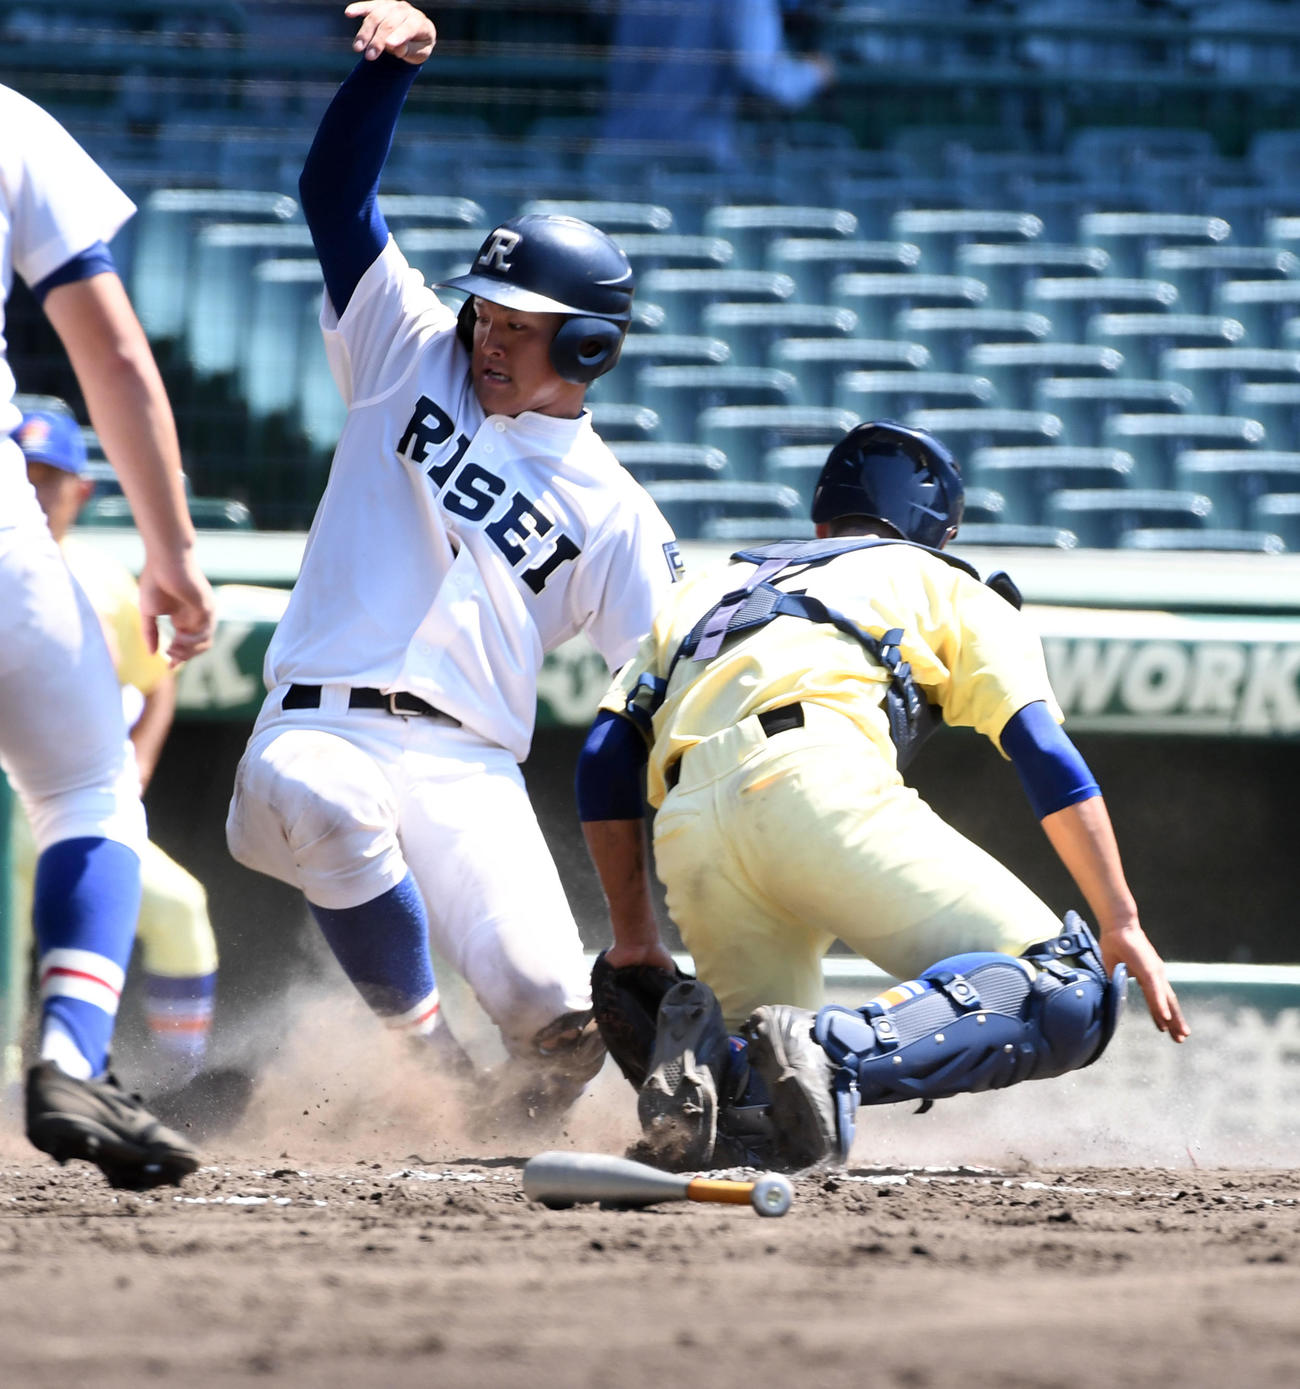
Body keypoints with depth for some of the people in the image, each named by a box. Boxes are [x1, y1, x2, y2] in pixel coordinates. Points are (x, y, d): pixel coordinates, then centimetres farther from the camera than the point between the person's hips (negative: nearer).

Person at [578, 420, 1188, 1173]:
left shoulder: (707, 592, 39)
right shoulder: (946, 586, 28)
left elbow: (606, 761, 26)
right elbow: (1046, 755, 13)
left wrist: (635, 936, 29)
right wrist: (1124, 929, 10)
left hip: (687, 828, 5)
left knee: (771, 1112, 16)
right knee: (1069, 997, -8)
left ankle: (711, 1052, -19)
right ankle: (839, 1052, -32)